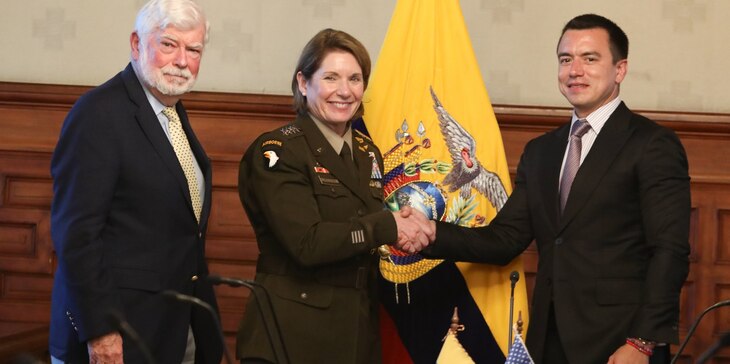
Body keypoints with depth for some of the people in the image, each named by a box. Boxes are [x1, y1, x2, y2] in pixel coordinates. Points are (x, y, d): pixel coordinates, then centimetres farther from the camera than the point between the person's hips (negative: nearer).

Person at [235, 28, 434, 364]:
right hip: (293, 336, -6)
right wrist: (388, 226, -16)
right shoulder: (276, 152, -10)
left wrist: (402, 236, -3)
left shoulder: (368, 153, 12)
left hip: (359, 331, 6)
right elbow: (307, 243, -20)